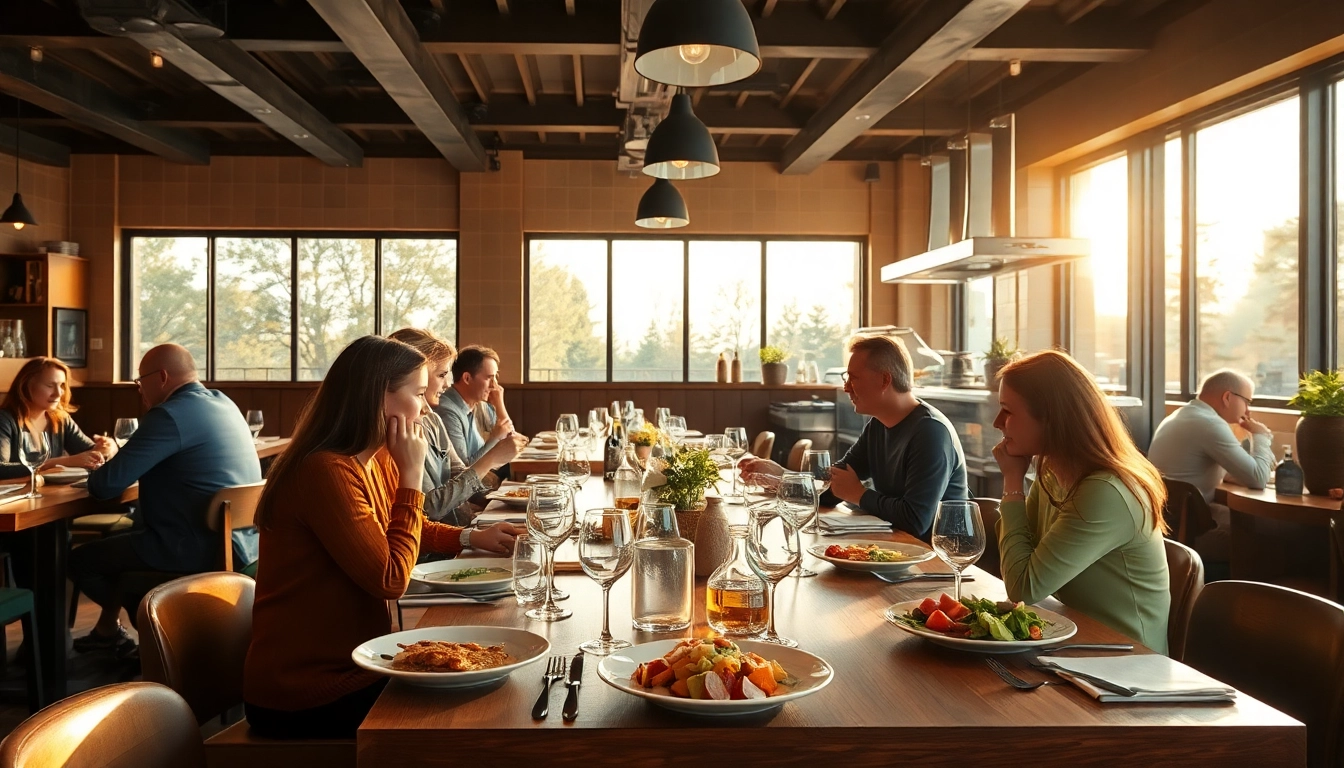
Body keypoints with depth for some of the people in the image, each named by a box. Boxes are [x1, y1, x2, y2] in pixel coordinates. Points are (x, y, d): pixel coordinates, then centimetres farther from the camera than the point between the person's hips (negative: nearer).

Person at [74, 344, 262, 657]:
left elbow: (107, 485, -16)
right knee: (116, 537, 28)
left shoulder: (172, 414, -17)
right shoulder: (222, 403, 11)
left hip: (198, 548, -10)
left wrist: (95, 474, 6)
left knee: (81, 560, 6)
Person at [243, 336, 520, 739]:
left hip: (356, 665, 8)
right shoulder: (327, 472, -25)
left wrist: (473, 538, 9)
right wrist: (412, 474, -20)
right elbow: (392, 579, -23)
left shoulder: (378, 461, 4)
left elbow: (406, 529, 24)